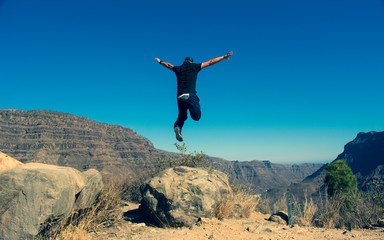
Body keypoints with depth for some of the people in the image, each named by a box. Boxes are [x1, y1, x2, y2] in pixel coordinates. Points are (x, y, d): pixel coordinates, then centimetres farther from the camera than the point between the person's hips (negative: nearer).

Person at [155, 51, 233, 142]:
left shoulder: (178, 68, 17)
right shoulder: (194, 67, 9)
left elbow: (168, 65, 36)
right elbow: (210, 62, 13)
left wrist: (160, 61, 56)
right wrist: (224, 57, 19)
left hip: (180, 96, 4)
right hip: (190, 95, -4)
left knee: (182, 116, 17)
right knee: (196, 117, 2)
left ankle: (177, 127, -13)